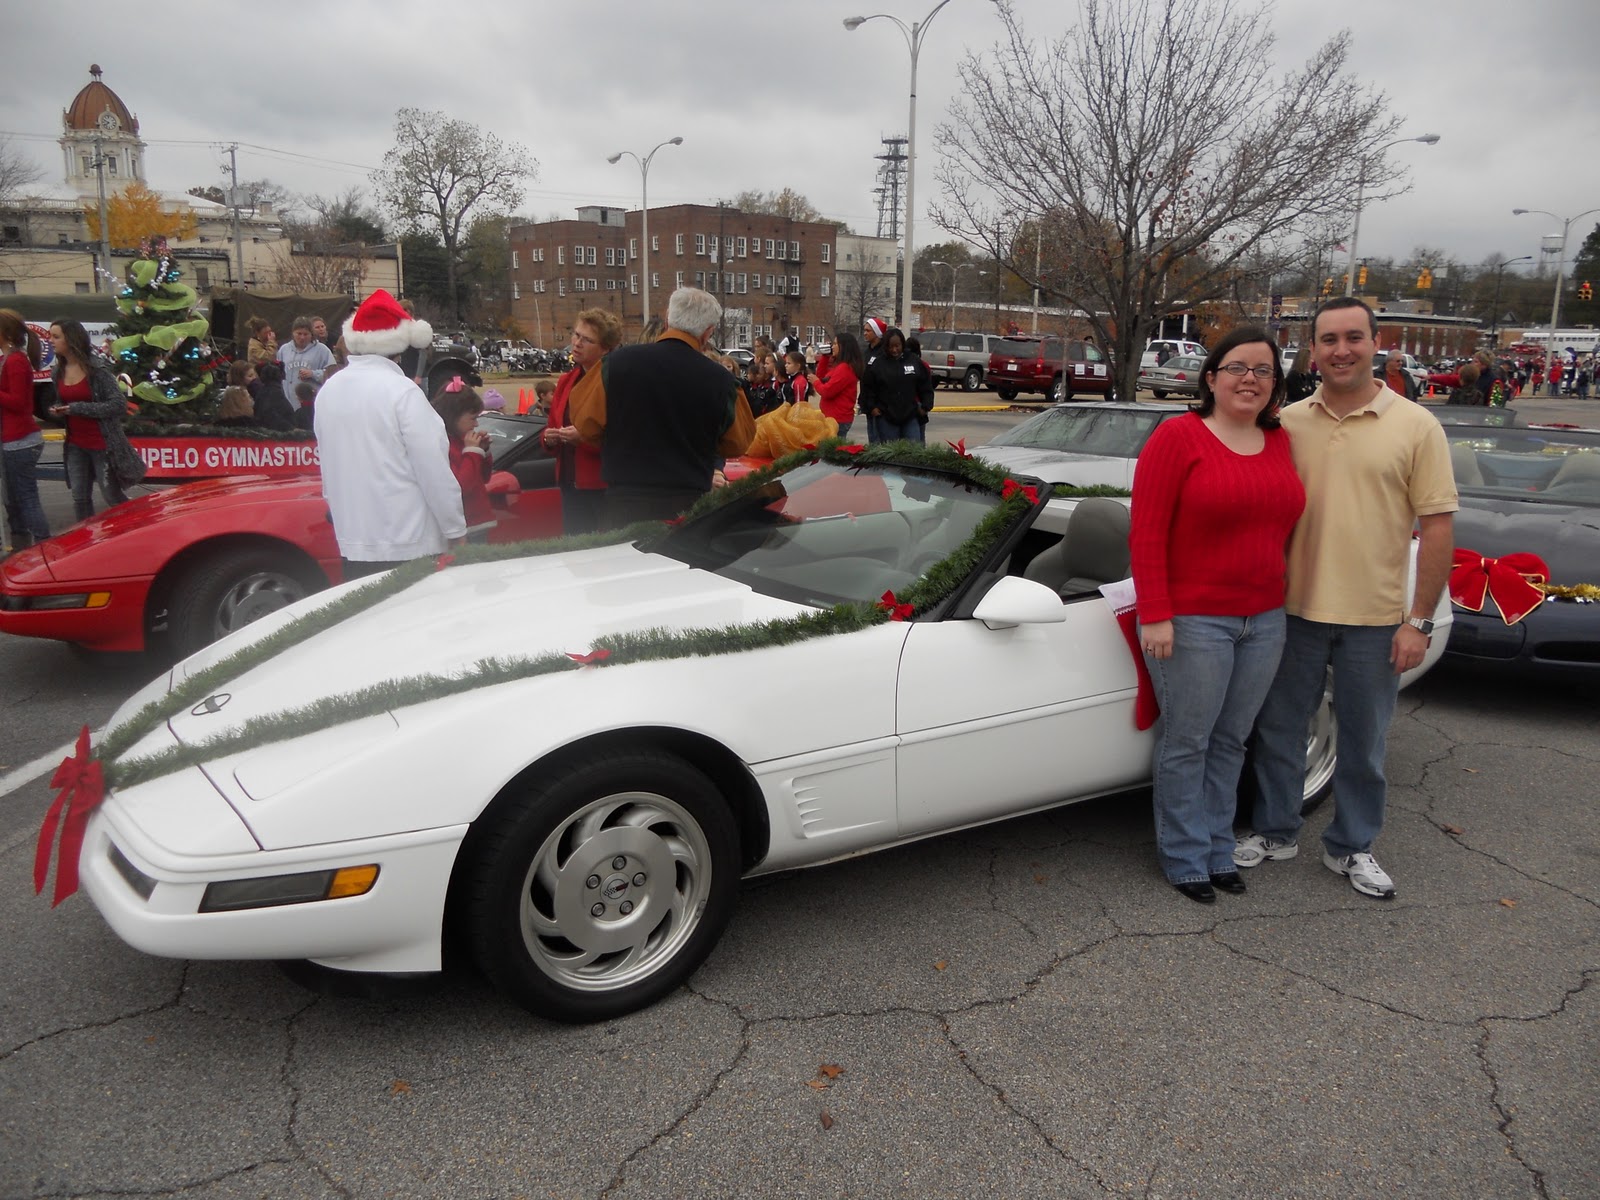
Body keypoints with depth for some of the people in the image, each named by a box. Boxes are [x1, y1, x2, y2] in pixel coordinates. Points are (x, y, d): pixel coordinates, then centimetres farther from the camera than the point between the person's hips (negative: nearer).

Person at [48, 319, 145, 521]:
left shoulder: (97, 370, -15)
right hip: (75, 445, 6)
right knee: (80, 498, 10)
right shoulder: (58, 371, 5)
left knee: (112, 496, 3)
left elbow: (119, 404, -18)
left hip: (102, 444, -6)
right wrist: (57, 410, -3)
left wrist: (79, 408, -21)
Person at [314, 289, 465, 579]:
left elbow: (328, 466, 14)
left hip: (352, 544, 7)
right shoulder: (401, 392, -14)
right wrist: (456, 530, -5)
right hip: (407, 546, -7)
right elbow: (434, 470, -14)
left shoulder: (329, 391, 6)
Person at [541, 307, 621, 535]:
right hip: (571, 484, 8)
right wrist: (550, 438, 2)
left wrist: (584, 438, -22)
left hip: (605, 488, -7)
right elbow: (552, 427, 24)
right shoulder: (567, 381, 15)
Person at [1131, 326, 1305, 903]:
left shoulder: (1280, 442, 9)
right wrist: (1155, 615, -17)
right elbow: (1146, 534, -13)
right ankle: (1185, 859, 19)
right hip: (1193, 619, -6)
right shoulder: (1178, 437, -9)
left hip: (1264, 619, 6)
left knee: (1230, 743, 15)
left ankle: (1218, 850, 29)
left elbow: (1282, 524, 16)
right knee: (1187, 744, 5)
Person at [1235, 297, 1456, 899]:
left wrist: (1420, 620, -8)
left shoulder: (1416, 426, -4)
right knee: (1279, 730, 13)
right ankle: (1276, 831, 31)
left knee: (1363, 744, 12)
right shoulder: (1287, 423, 2)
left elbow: (1437, 525, -4)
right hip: (1295, 610, 2)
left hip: (1375, 619, -2)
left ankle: (1351, 846, 30)